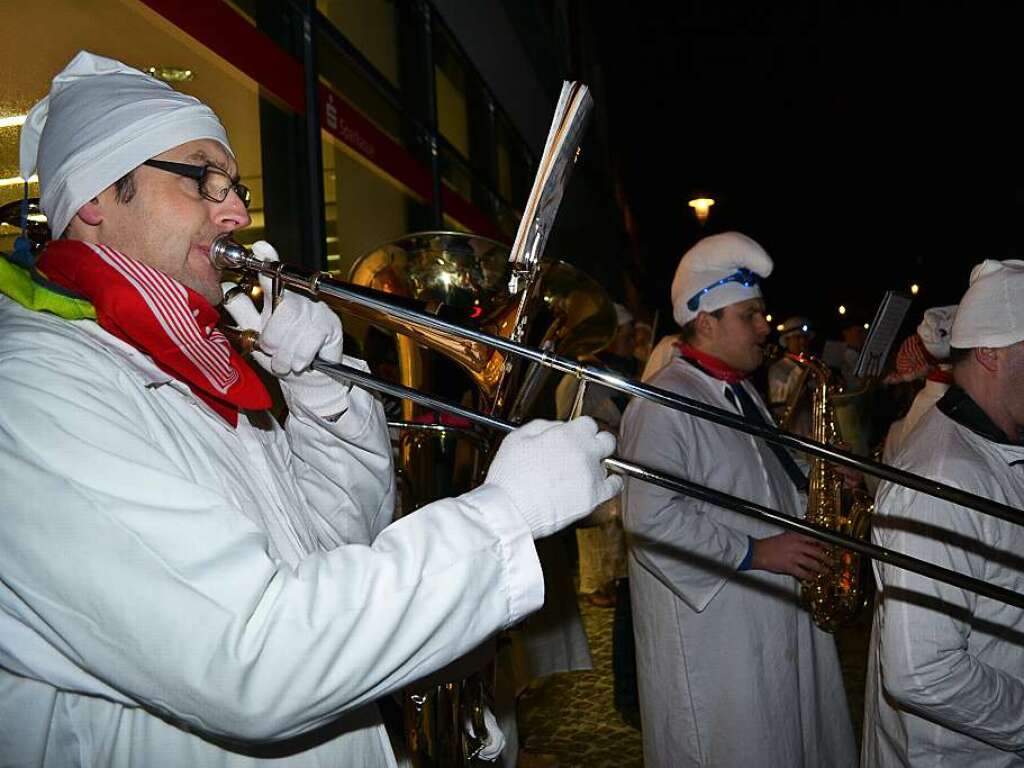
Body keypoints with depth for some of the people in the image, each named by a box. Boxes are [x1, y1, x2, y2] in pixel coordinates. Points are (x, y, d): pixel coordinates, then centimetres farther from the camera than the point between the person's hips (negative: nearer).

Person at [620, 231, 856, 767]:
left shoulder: (741, 395, 14)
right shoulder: (663, 404, -18)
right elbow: (650, 519, -26)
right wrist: (754, 552, -20)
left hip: (776, 620, 9)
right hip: (711, 633, -9)